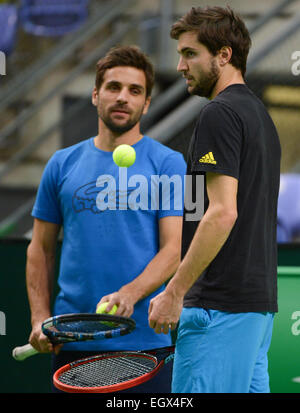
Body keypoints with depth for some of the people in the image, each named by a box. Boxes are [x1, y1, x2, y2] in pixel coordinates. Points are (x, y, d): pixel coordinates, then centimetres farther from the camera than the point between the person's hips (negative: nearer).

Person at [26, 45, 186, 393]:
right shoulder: (62, 164, 11)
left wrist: (129, 294, -21)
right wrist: (40, 318, 2)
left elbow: (174, 248, -6)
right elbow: (41, 249, 14)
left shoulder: (168, 163, 2)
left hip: (144, 338, -3)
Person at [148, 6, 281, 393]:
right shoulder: (259, 114, 19)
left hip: (220, 303, -10)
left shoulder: (219, 114, -11)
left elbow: (223, 213, -20)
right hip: (260, 299, 10)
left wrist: (174, 291, -18)